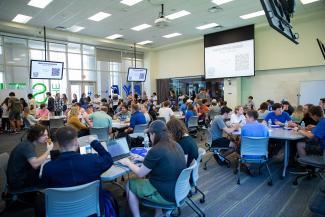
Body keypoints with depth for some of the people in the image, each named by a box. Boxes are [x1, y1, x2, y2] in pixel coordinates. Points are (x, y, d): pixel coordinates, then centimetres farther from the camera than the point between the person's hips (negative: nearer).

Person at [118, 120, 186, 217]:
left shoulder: (156, 150, -23)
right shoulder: (176, 145, 0)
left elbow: (140, 174, -11)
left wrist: (128, 163, 5)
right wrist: (145, 160, 19)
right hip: (180, 190, 8)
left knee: (130, 184, 9)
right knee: (150, 174, 29)